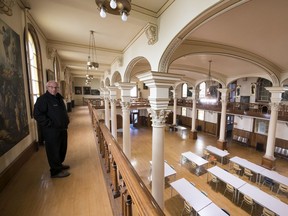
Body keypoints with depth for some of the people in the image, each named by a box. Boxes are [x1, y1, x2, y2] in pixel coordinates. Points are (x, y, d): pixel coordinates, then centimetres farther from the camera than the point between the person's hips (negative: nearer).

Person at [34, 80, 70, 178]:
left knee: (62, 148, 19)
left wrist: (66, 121, 13)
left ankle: (59, 164, 39)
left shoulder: (59, 98, 13)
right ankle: (56, 171, 18)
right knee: (54, 150, 3)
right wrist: (50, 124, -20)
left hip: (62, 129, 9)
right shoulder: (42, 99, -13)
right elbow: (38, 115, -20)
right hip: (51, 130, -8)